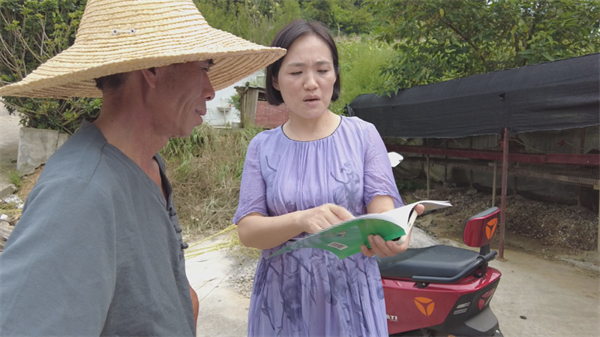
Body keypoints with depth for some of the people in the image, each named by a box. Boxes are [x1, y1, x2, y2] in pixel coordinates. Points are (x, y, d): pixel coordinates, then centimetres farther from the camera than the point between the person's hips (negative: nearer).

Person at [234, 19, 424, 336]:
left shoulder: (363, 134, -5)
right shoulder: (262, 147, -3)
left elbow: (382, 207, -11)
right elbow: (247, 230, -11)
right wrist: (303, 219, -30)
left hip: (351, 293, 0)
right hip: (283, 297, 1)